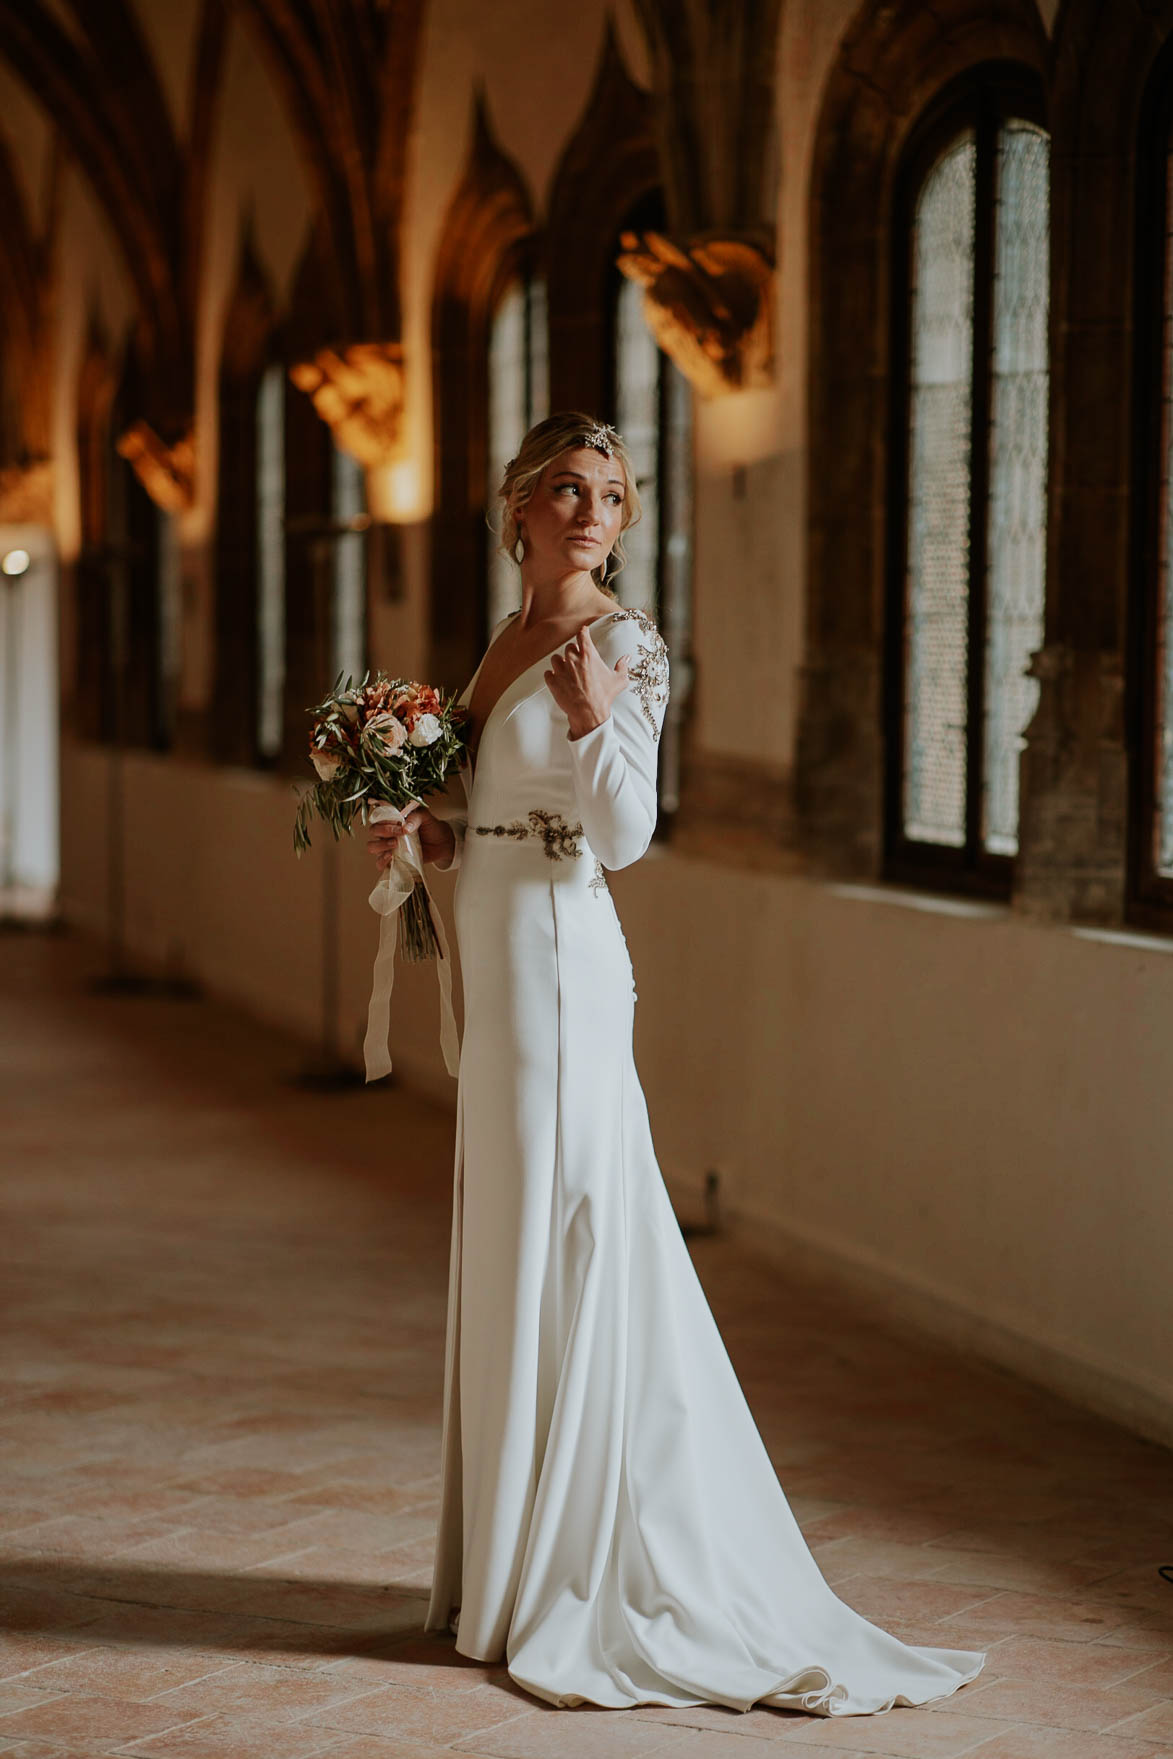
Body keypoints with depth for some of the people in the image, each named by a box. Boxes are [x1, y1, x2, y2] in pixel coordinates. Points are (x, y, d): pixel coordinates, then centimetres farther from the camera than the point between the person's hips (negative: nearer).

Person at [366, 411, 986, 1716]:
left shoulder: (622, 648, -9)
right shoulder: (508, 640, 15)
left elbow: (623, 836, -17)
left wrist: (599, 719, -31)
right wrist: (424, 832, 4)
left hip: (562, 971, -9)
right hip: (498, 970, 9)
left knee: (564, 1246, -5)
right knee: (509, 1249, 13)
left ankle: (586, 1578, 4)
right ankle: (519, 1562, 23)